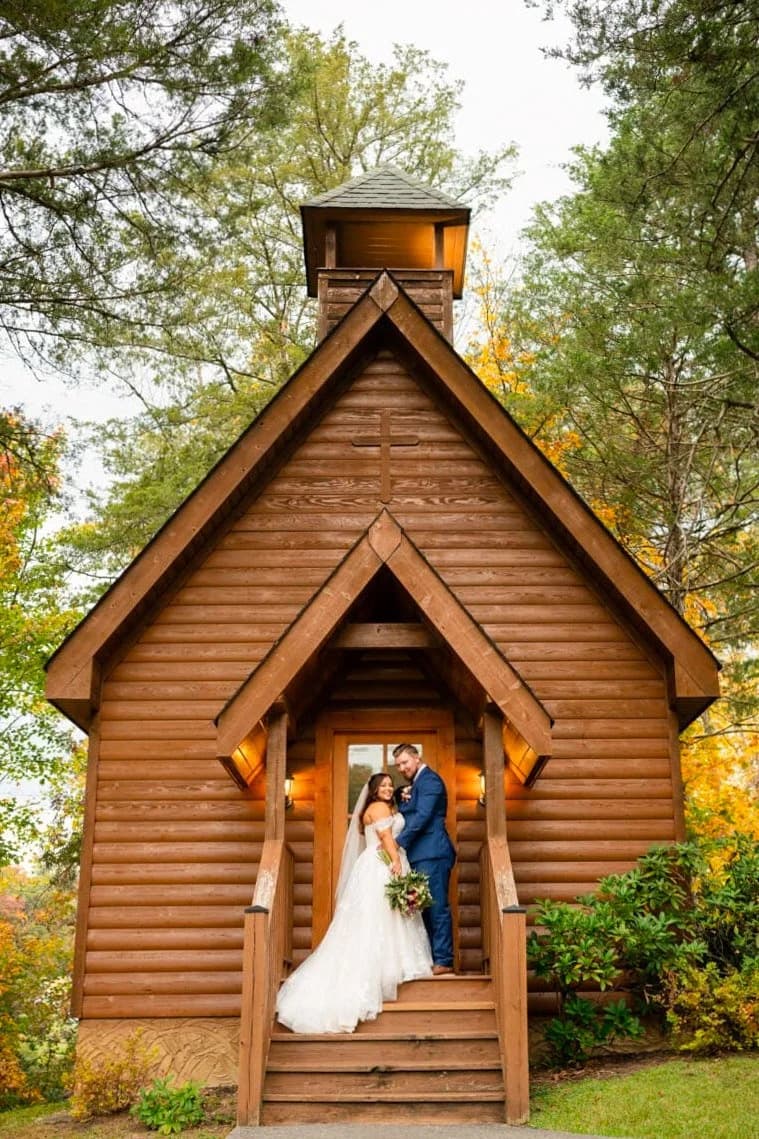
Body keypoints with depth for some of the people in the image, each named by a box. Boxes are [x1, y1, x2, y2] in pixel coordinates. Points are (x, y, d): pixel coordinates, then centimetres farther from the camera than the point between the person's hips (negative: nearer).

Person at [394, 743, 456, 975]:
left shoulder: (429, 780, -8)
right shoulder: (414, 784, 22)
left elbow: (422, 816, -17)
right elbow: (405, 816, 23)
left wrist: (398, 843, -17)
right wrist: (402, 799, 2)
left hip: (432, 854, -10)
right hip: (419, 855, 10)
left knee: (436, 906, -8)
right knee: (424, 908, 10)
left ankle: (443, 960, -6)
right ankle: (428, 958, 14)